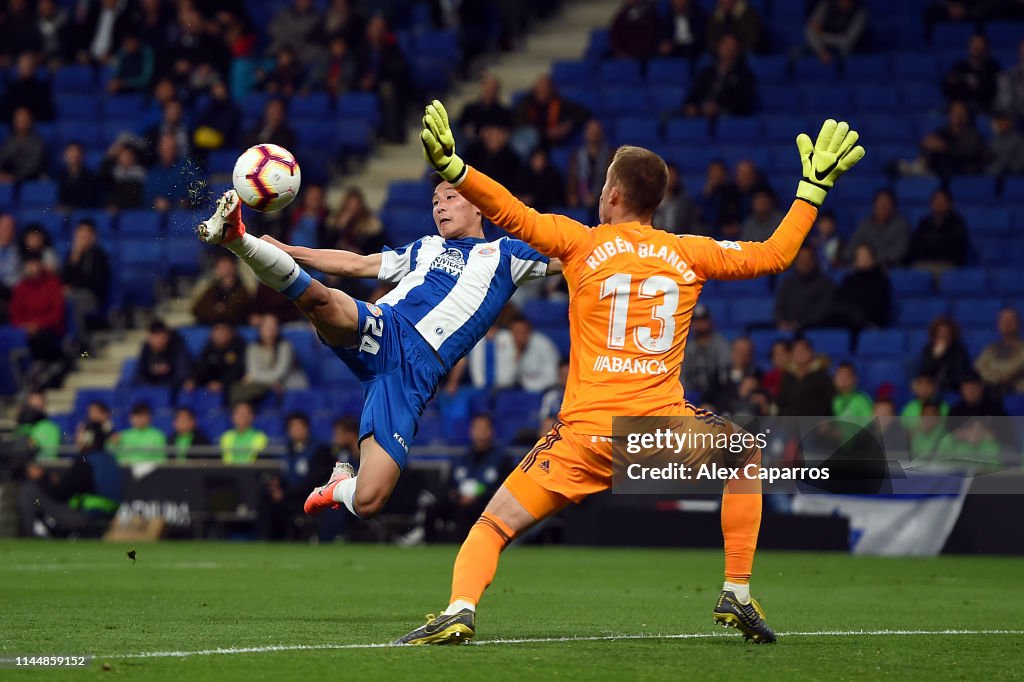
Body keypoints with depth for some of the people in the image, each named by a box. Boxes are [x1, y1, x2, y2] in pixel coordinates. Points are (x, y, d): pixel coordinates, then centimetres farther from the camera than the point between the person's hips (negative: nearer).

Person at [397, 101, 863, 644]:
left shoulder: (583, 245, 3)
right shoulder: (688, 254, 9)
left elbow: (511, 213, -9)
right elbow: (773, 254, 20)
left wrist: (451, 167, -8)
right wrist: (814, 187, 30)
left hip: (586, 433, -1)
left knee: (491, 528, 5)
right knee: (746, 456, 31)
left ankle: (460, 608, -26)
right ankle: (737, 594, 24)